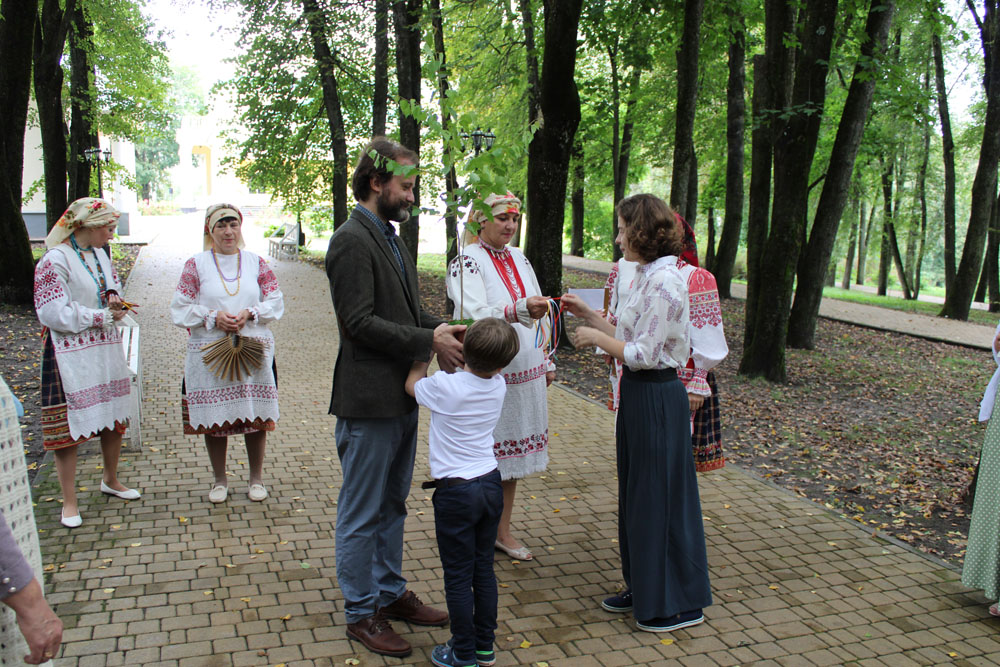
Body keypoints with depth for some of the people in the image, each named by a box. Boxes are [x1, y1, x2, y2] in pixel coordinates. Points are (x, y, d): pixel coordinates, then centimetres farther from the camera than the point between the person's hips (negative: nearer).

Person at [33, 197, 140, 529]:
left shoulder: (99, 255, 9)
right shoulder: (54, 261, -15)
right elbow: (54, 314, -19)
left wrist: (115, 299, -2)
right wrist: (103, 317, -14)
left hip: (106, 351, 8)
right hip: (71, 355, -8)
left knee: (115, 418, 16)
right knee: (69, 426, 0)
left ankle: (111, 480, 36)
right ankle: (69, 502, 11)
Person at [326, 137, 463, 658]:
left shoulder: (389, 237, 14)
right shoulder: (352, 240, -16)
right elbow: (360, 322, -22)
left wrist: (443, 329, -2)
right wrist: (428, 341, -20)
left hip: (401, 397, 10)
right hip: (368, 400, -10)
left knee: (391, 505, 20)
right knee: (362, 514, 5)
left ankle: (390, 592, 35)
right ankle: (361, 612, 20)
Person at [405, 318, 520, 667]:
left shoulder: (445, 386, -20)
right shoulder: (498, 386, -5)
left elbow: (412, 383, 3)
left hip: (456, 493, -5)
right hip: (491, 484, 6)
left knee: (458, 577, 6)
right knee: (484, 569, 16)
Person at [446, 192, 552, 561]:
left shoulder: (519, 259, 11)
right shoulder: (467, 262, -11)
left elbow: (538, 313, 17)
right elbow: (475, 316, -26)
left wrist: (546, 362, 15)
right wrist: (520, 310, -40)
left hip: (524, 371, 7)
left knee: (511, 449, 14)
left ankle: (502, 530, 28)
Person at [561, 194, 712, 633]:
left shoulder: (663, 282, -20)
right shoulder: (647, 276, 10)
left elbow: (642, 354, -22)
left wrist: (595, 337, -10)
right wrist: (588, 314, 13)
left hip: (656, 398, -10)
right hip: (639, 394, 10)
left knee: (659, 497, 2)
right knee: (638, 494, 18)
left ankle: (679, 603, 18)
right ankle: (643, 589, 33)